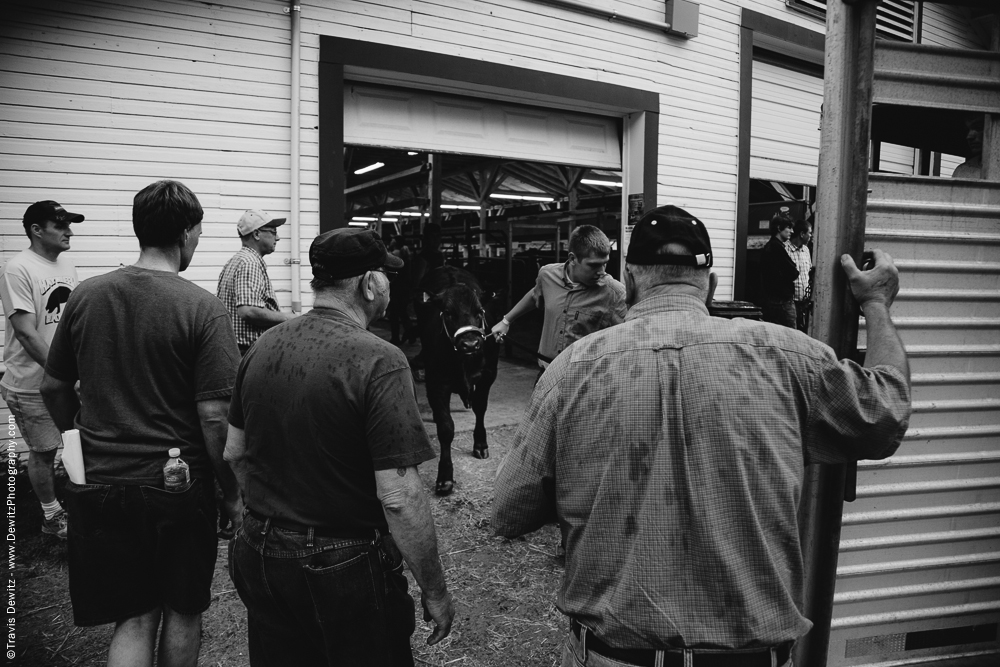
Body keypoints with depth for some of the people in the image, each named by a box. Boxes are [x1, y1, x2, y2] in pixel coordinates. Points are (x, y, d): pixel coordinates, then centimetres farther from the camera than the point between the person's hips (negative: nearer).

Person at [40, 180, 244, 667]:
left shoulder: (85, 295, 0)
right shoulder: (203, 308, -15)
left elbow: (53, 387, 9)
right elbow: (214, 417, -17)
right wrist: (233, 494, -5)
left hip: (99, 484, 4)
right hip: (180, 487, -4)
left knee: (134, 619, 14)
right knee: (183, 611, 19)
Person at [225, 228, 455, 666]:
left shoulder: (263, 347, -1)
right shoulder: (378, 361, -22)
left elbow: (234, 453, 9)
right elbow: (399, 498, -24)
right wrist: (435, 592, -12)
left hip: (260, 556, 6)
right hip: (345, 569, -6)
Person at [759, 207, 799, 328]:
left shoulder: (769, 246, 15)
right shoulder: (777, 247, -15)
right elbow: (792, 274, -15)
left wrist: (793, 269, 4)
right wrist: (796, 269, 6)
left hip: (769, 299, 10)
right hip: (782, 300, -10)